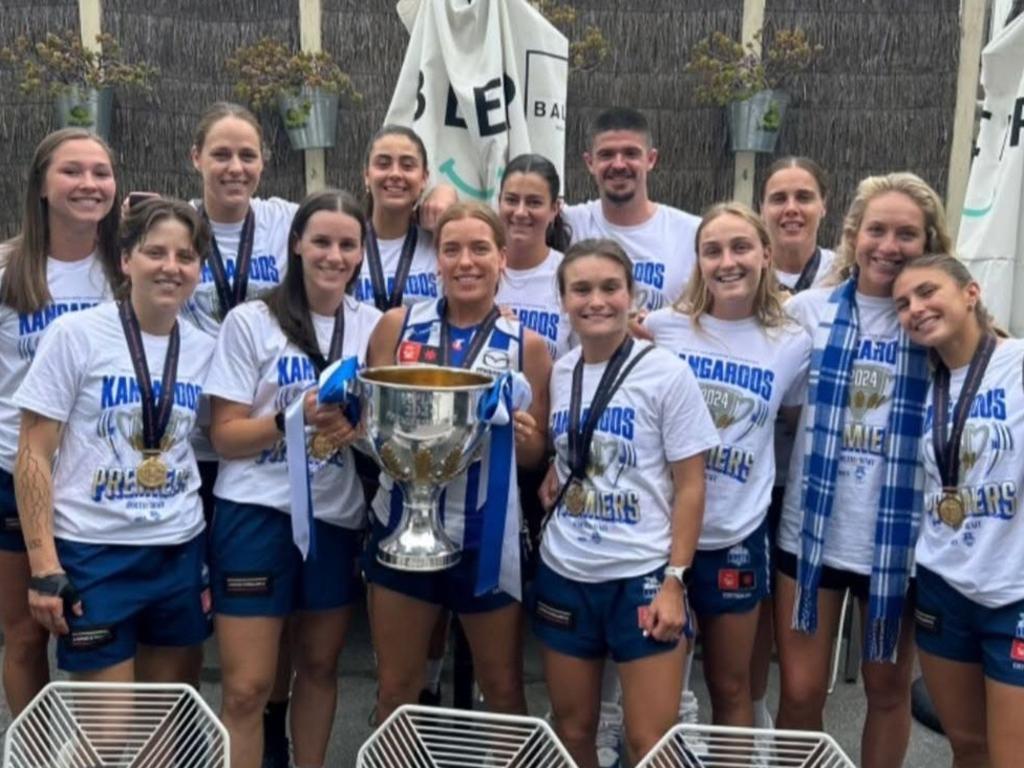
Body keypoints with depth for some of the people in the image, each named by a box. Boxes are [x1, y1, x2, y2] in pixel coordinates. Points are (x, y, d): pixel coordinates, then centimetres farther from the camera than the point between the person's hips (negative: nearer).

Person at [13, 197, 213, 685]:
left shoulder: (204, 349, 5)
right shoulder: (76, 334, -7)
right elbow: (34, 456, -7)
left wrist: (213, 557, 9)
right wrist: (44, 566, -12)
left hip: (182, 552, 4)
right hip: (93, 554, -4)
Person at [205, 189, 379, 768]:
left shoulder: (372, 325, 4)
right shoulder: (250, 321, -5)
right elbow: (225, 436, -7)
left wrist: (359, 427, -11)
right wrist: (292, 419, -24)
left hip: (338, 515, 4)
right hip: (258, 513, -3)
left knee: (321, 665, 17)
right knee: (247, 688, -1)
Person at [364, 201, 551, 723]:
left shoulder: (527, 345, -4)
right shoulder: (397, 325, -1)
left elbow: (536, 454, 1)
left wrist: (523, 437, -21)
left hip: (488, 534, -1)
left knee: (503, 689, 15)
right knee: (395, 690, 15)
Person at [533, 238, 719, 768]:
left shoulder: (667, 373, -8)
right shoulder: (559, 374, 5)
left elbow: (690, 487, -7)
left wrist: (674, 580, -12)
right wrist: (550, 476, 0)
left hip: (642, 576, -4)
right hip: (563, 574, 4)